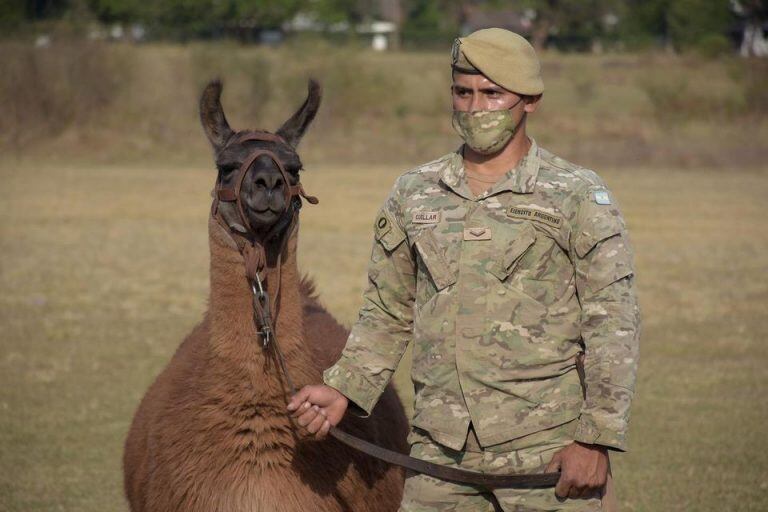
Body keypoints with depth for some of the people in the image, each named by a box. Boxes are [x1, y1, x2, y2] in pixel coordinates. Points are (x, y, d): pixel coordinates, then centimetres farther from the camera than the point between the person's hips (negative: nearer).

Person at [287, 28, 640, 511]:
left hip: (547, 449, -4)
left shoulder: (579, 197, -2)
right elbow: (387, 314, 21)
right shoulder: (412, 195, 12)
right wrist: (343, 389, 7)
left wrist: (596, 440, -11)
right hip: (440, 451, 4)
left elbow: (613, 327, -5)